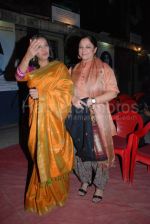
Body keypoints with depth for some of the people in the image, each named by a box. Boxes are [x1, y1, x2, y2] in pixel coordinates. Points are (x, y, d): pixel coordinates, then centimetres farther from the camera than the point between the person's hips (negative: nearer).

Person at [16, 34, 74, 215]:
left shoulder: (59, 67, 1)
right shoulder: (31, 70, 13)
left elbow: (66, 91, -9)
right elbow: (19, 76, -9)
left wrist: (42, 94, -15)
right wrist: (28, 55, -22)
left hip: (54, 117, -4)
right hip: (38, 118, 4)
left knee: (53, 155, 2)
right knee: (41, 156, 9)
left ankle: (56, 192, 22)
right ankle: (43, 194, 27)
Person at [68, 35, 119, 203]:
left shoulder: (104, 68, -3)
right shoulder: (73, 69, 11)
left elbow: (113, 92, -8)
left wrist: (93, 101, -19)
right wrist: (73, 99, -10)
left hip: (96, 116, -4)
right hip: (77, 116, 4)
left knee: (98, 150, 2)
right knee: (80, 149, 12)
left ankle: (99, 186, 22)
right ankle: (85, 180, 34)